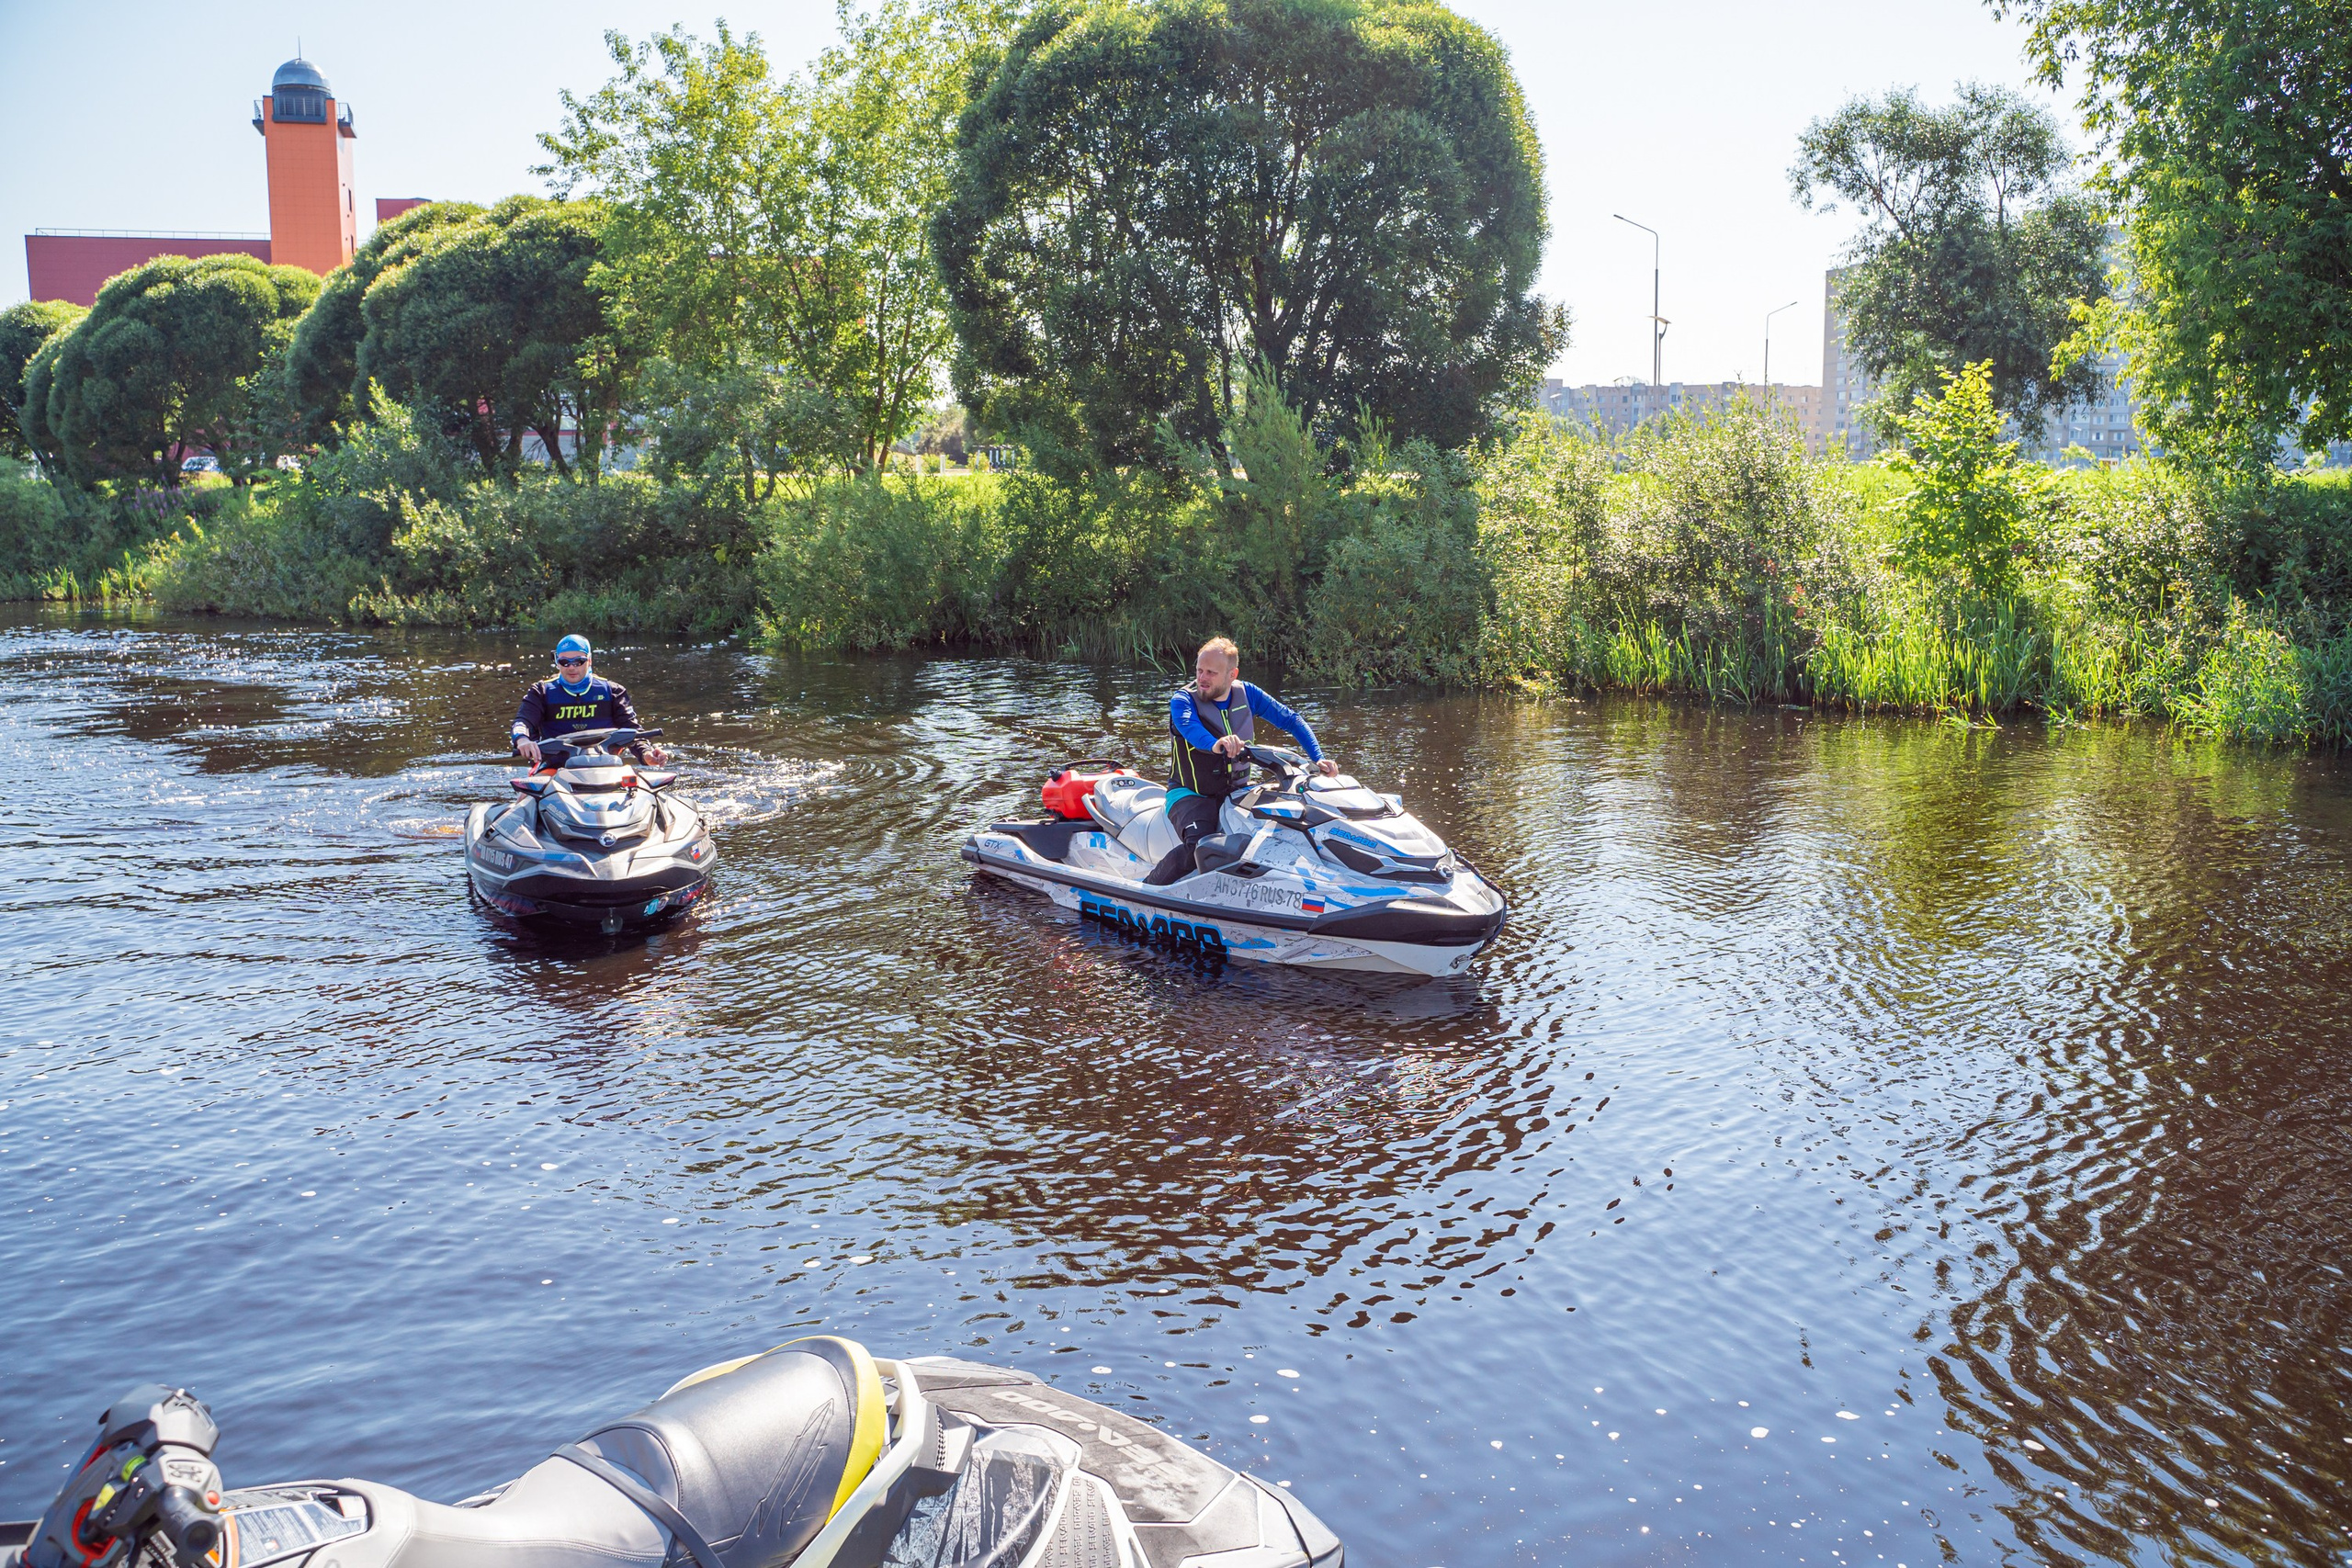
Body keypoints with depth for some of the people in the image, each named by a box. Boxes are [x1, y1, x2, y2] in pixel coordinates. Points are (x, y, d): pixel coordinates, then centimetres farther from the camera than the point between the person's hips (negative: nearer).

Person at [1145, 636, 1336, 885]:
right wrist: (1215, 745, -57)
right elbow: (1191, 728, -34)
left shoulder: (1246, 694, 2)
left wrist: (1318, 759, -9)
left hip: (1237, 793, 5)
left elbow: (1291, 721, 5)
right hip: (1190, 795, -5)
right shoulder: (1183, 700, -11)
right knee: (1200, 846, -34)